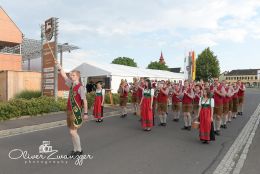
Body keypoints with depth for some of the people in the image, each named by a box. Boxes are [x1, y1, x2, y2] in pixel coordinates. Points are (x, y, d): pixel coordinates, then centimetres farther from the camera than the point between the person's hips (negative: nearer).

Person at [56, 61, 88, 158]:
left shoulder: (80, 87, -14)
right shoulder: (71, 84, 7)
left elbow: (84, 101, -15)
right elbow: (64, 75, 15)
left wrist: (85, 113, -16)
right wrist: (57, 64, 14)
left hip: (76, 112, -8)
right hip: (70, 111, 8)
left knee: (73, 132, -5)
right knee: (72, 132, 13)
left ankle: (79, 151, 12)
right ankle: (75, 150, 25)